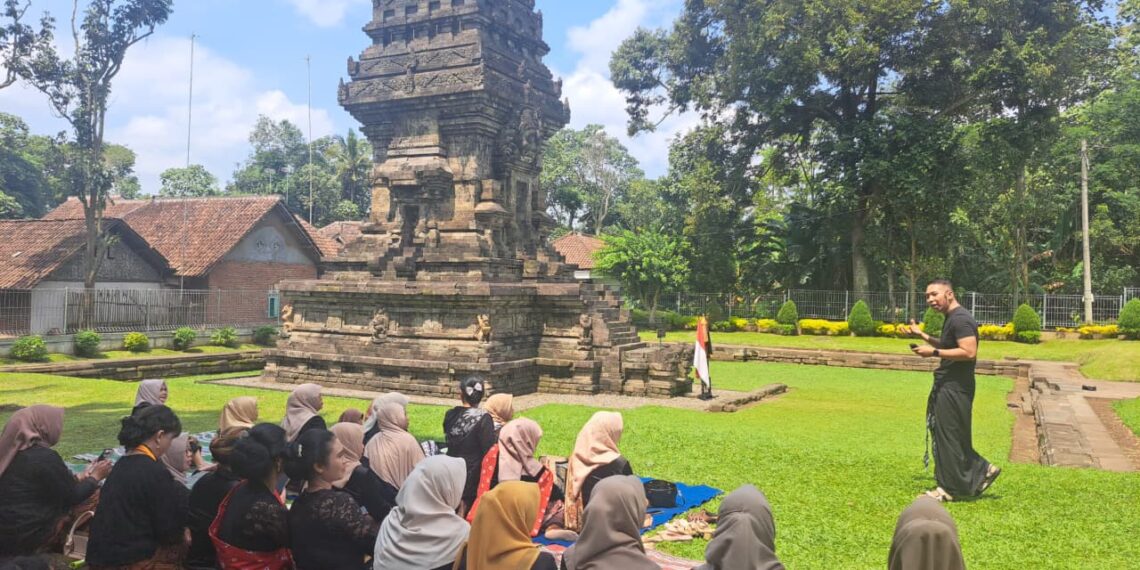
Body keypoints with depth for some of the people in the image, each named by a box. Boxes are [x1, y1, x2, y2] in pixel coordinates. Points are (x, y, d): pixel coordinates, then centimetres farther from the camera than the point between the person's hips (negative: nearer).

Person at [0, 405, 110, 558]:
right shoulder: (44, 457, -20)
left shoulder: (13, 453, 6)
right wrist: (96, 476, 4)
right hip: (30, 539, -8)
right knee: (98, 495, -4)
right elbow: (74, 496, -10)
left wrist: (84, 476, 20)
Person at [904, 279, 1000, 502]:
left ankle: (950, 489, 8)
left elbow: (969, 352, -26)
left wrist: (934, 353, -22)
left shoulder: (960, 319, -17)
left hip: (954, 389, -11)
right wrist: (923, 335, 22)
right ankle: (982, 471, 24)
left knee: (948, 436, -2)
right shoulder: (952, 318, 16)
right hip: (947, 386, 11)